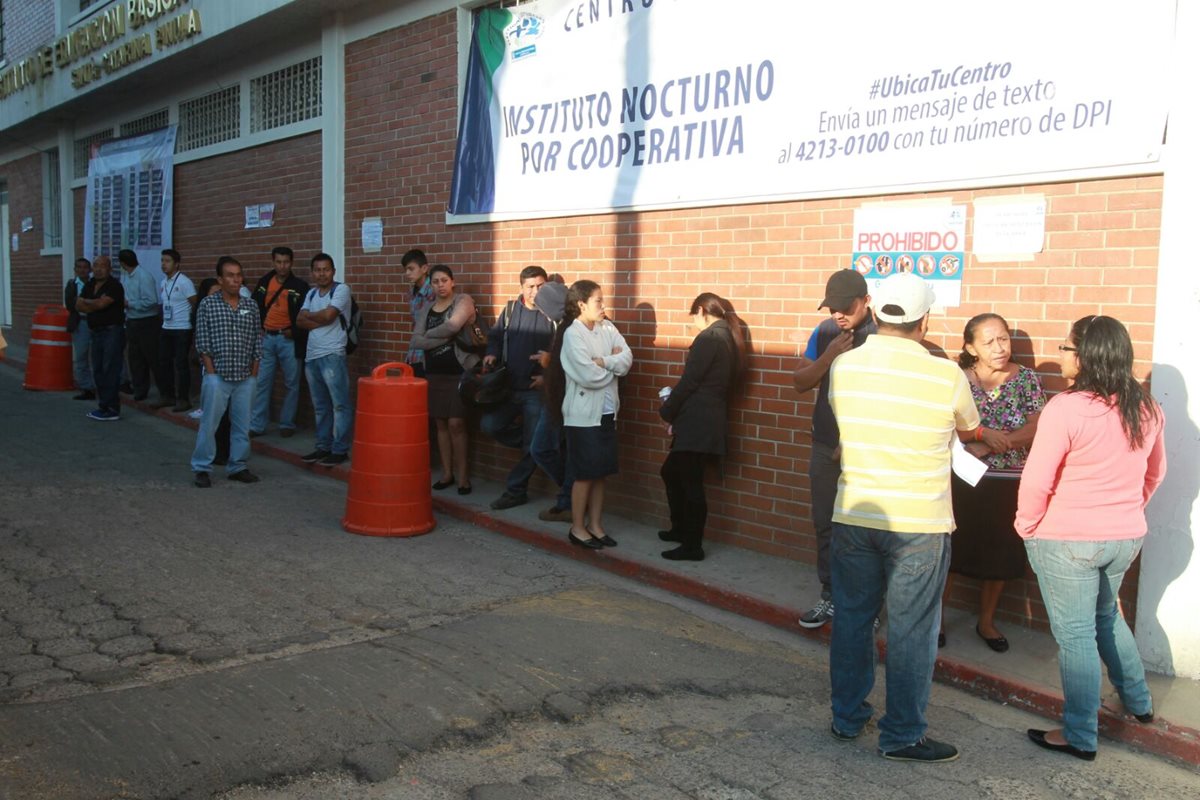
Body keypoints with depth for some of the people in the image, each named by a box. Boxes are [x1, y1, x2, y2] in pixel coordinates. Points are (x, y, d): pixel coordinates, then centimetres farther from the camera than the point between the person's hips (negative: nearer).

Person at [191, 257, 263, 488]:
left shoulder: (251, 306, 6)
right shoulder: (207, 304, -3)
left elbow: (257, 341, 9)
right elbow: (202, 343, -4)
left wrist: (254, 373, 5)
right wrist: (212, 373, -8)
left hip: (245, 378, 3)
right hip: (217, 377, -3)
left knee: (242, 425, 9)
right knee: (209, 424, 1)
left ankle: (237, 467, 21)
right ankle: (201, 468, 12)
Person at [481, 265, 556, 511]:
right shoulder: (511, 309, 8)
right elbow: (495, 336, 18)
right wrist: (492, 354, -2)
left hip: (538, 390, -4)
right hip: (510, 388, 4)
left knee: (532, 446, -1)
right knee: (489, 424, -9)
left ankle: (515, 491, 14)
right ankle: (531, 443, 15)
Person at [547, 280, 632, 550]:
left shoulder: (607, 328, 6)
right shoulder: (572, 334, -14)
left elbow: (627, 360, -3)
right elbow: (589, 376, -20)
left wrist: (602, 361, -17)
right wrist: (614, 363, -5)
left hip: (606, 411, 6)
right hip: (583, 414, -6)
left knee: (601, 472, 12)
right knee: (585, 474, 2)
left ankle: (595, 525, 23)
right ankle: (578, 528, 15)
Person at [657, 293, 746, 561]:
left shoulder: (708, 338, -13)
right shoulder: (727, 338, 14)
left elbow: (689, 381, -15)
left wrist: (667, 412, -1)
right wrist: (677, 411, 16)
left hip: (696, 424, -9)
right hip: (709, 422, 9)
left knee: (691, 482, -2)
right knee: (670, 472, 21)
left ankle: (692, 546, 5)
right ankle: (681, 529, 33)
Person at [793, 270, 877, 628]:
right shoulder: (824, 332, 4)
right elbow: (800, 383, 4)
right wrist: (828, 356, -13)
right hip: (826, 447, 5)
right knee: (825, 525, 12)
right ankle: (830, 596, 25)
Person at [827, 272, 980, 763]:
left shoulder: (843, 367, -3)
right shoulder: (946, 376, -12)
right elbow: (970, 428, 8)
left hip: (853, 515, 4)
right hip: (919, 523, -3)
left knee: (852, 617, 15)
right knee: (910, 631, 7)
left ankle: (847, 718, 28)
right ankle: (902, 736, 16)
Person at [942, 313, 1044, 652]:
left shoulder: (1026, 379, -1)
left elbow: (1037, 429, -10)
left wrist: (986, 446, -19)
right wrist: (984, 433, -27)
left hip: (1008, 484, 2)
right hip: (962, 480, -2)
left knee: (999, 556, 12)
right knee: (951, 551, 4)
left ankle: (986, 621, 31)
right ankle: (936, 617, 21)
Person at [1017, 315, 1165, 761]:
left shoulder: (1066, 409, -21)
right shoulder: (1146, 408, 1)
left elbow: (1037, 481, -19)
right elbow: (1155, 472, 14)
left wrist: (1026, 525, -4)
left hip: (1067, 540, -7)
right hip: (1126, 537, 7)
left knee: (1076, 635, 4)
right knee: (1106, 617, 28)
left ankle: (1080, 738, 15)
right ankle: (1139, 703, 41)